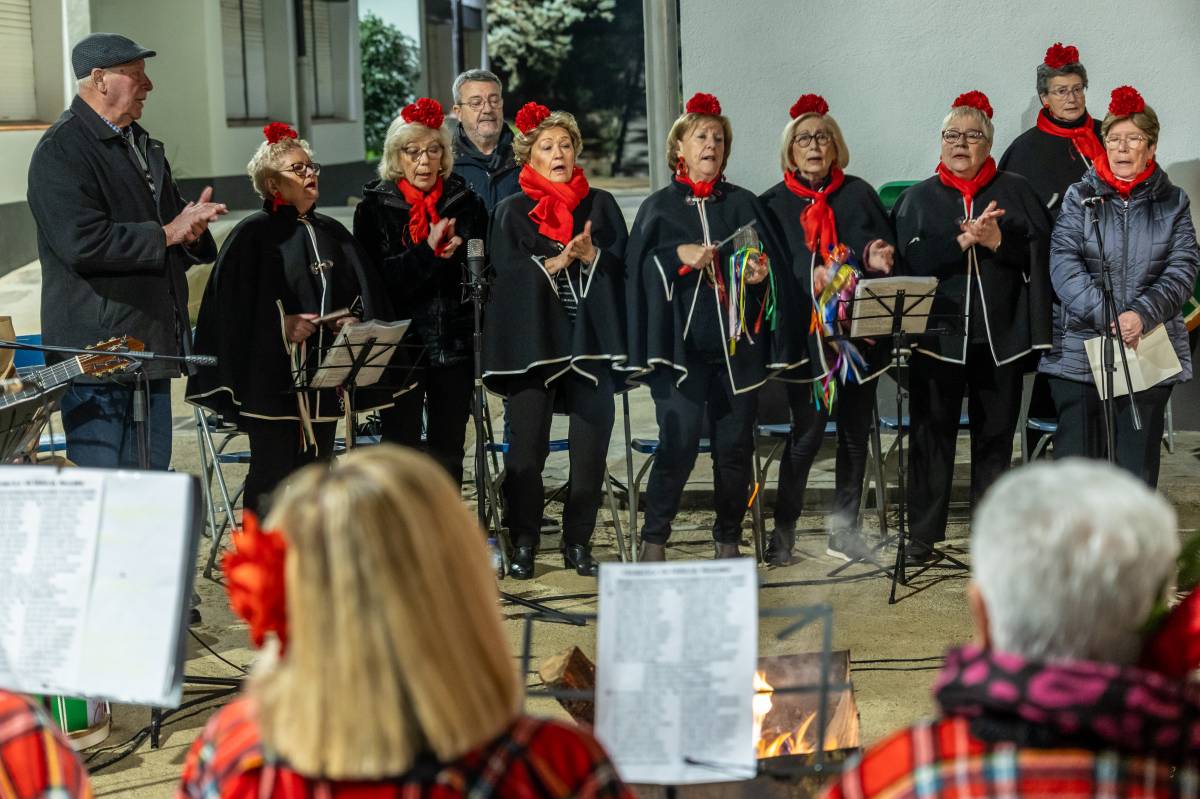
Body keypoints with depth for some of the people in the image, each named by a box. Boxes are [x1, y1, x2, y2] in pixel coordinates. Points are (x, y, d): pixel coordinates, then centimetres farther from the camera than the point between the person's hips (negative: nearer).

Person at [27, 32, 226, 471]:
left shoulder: (144, 146, 18)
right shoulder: (61, 150, -10)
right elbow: (81, 242, -23)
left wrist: (191, 228, 2)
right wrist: (166, 234, -15)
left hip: (152, 347, 9)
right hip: (96, 351, -9)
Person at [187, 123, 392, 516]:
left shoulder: (332, 233, 15)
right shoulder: (253, 234, -4)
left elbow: (364, 293, 16)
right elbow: (234, 307, -9)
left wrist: (353, 320, -3)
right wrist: (281, 326, -18)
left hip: (324, 377, 6)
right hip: (272, 376, -6)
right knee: (273, 474, -5)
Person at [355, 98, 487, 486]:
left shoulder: (466, 203, 7)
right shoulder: (375, 207, 1)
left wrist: (456, 257, -14)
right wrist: (427, 251, -19)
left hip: (455, 347, 3)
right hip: (399, 347, -2)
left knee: (448, 453, 9)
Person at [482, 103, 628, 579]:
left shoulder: (601, 206, 13)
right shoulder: (512, 212, 8)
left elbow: (621, 265, 7)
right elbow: (507, 272, -2)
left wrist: (589, 255, -12)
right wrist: (556, 262, -15)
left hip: (590, 338, 2)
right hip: (532, 339, -2)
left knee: (590, 446, -2)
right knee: (527, 447, -4)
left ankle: (578, 543, 10)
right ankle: (523, 545, 6)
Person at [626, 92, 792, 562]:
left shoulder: (744, 204, 13)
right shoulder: (659, 207, 8)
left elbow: (774, 261, 12)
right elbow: (640, 268, 1)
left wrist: (761, 272, -9)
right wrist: (678, 255, -14)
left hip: (737, 344, 2)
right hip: (681, 343, -2)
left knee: (735, 444, 2)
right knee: (679, 443, -10)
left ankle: (729, 539, 15)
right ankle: (654, 538, 4)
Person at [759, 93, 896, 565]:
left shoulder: (859, 194, 9)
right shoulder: (773, 204, 5)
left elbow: (890, 248, 9)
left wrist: (879, 258, -13)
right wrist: (810, 279, -16)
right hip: (806, 332, -2)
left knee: (856, 429, 6)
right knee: (808, 430, -6)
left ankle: (843, 526, 17)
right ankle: (784, 529, 6)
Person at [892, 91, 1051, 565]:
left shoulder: (1016, 192, 8)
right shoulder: (919, 198, 8)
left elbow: (1041, 255, 0)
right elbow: (909, 259, -6)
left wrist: (998, 241, -15)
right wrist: (963, 241, -17)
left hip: (1000, 336, 1)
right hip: (937, 334, 0)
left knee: (995, 436, 6)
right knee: (931, 434, 1)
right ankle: (923, 535, 7)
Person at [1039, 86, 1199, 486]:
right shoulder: (1080, 197, 5)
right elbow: (1064, 265, -6)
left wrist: (1142, 315, -17)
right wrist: (1106, 316, -19)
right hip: (1080, 352, -1)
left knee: (1137, 466, 4)